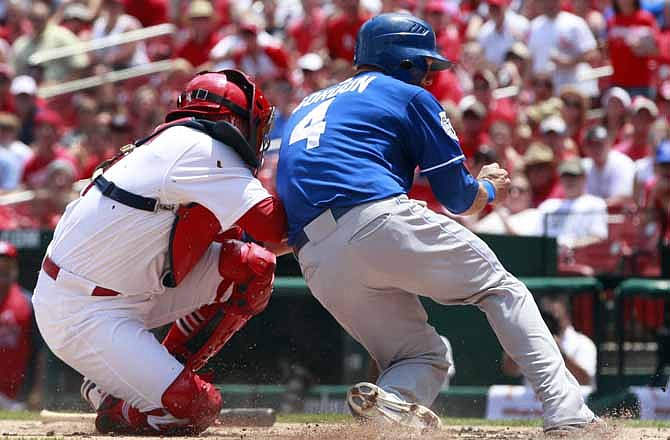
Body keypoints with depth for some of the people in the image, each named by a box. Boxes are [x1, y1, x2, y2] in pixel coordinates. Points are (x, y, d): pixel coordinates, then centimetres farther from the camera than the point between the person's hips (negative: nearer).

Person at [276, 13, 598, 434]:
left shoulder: (304, 108, 32)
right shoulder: (410, 97, 13)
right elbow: (459, 197, 11)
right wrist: (490, 189, 34)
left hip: (319, 266, 5)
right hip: (383, 224, -5)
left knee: (425, 355, 16)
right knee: (502, 290, 11)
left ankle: (390, 399, -20)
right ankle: (567, 412, -7)